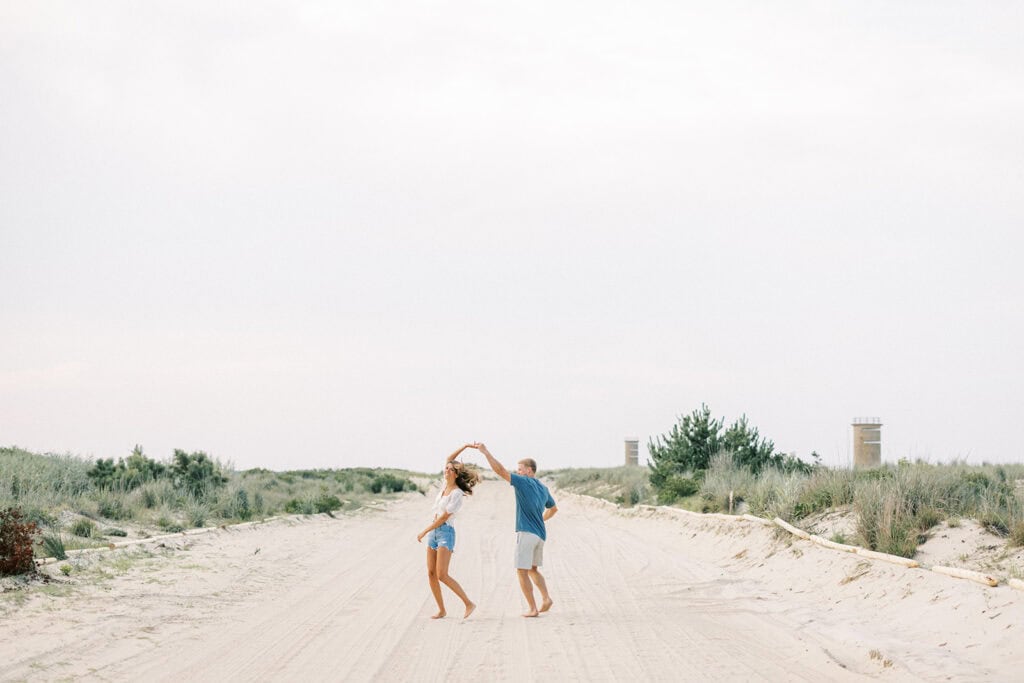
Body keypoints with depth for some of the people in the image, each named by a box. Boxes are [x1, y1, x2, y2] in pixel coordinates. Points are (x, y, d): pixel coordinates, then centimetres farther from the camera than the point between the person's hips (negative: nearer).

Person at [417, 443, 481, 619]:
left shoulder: (457, 494, -12)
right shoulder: (445, 485, 9)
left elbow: (444, 517, -14)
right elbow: (449, 460, 20)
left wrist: (424, 532, -12)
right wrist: (464, 447, 13)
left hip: (446, 532, -8)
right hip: (433, 532, 8)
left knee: (442, 575, -16)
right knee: (431, 573, 3)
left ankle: (468, 603, -9)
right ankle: (441, 610, 9)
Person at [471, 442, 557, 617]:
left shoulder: (524, 483, -9)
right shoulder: (543, 489, 14)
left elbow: (500, 470, -15)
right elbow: (553, 508, 30)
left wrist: (485, 452, -12)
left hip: (526, 532, -8)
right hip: (540, 534, 8)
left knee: (522, 571, -2)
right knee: (533, 569, 20)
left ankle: (533, 608, -6)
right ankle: (546, 598, 1)